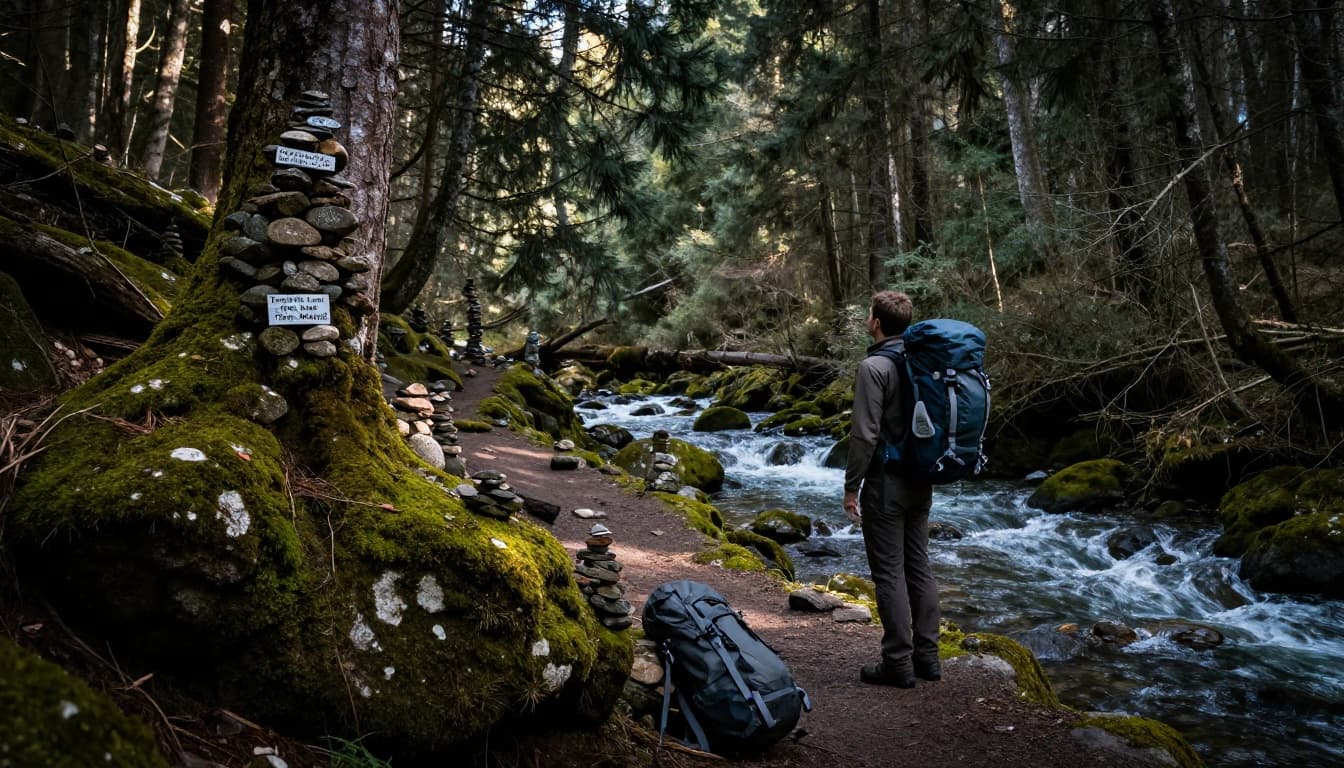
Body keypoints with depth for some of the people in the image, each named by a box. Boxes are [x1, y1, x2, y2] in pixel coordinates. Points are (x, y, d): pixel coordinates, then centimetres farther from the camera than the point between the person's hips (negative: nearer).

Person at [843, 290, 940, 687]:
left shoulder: (874, 367, -15)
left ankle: (898, 663, 4)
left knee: (889, 573, -1)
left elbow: (865, 434, -19)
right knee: (919, 568, 14)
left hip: (885, 484, -8)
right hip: (921, 483, 8)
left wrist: (851, 487, -11)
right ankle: (926, 656, 21)